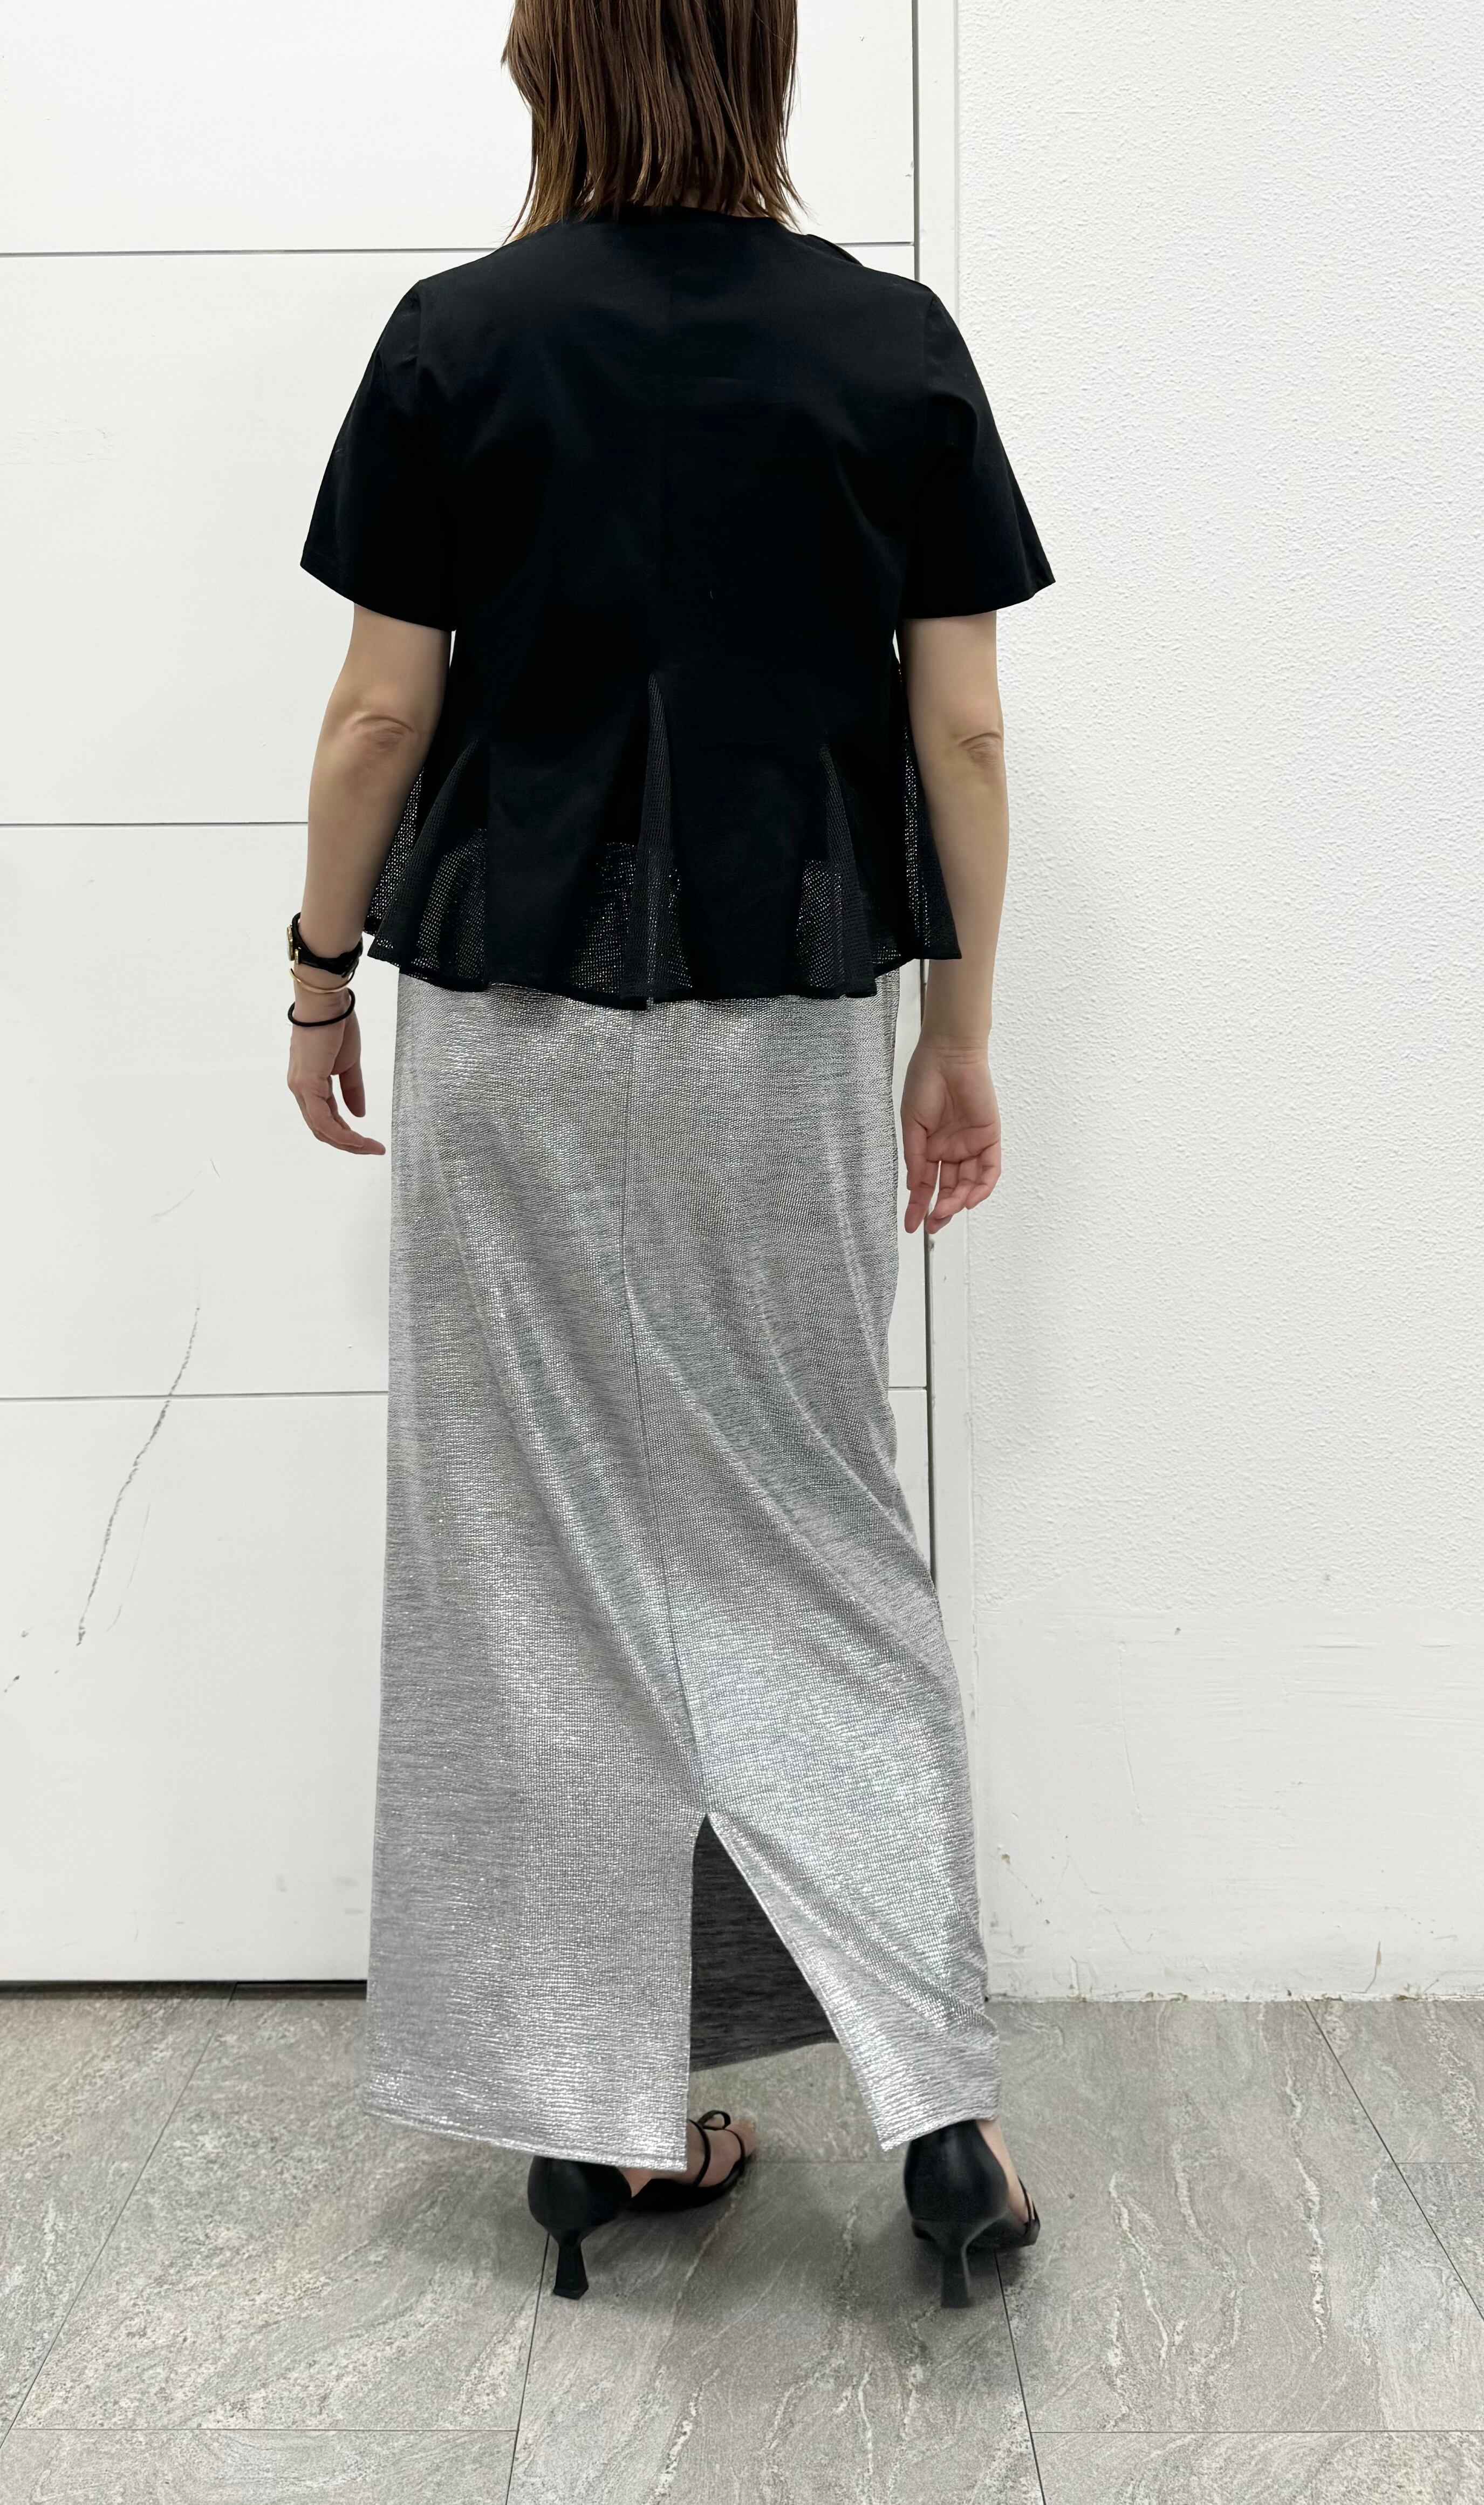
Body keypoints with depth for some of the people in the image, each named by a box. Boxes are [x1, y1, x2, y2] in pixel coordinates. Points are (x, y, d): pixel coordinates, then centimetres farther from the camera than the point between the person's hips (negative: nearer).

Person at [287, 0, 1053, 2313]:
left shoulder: (459, 340, -2)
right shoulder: (897, 345, 1)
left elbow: (383, 710, -3)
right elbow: (962, 728, -1)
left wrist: (320, 973, 10)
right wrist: (963, 1038, 6)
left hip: (509, 1017, -1)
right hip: (790, 1023, 1)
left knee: (535, 1555, 9)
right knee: (811, 1537, 12)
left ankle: (591, 2109, 21)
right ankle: (936, 2104, 10)